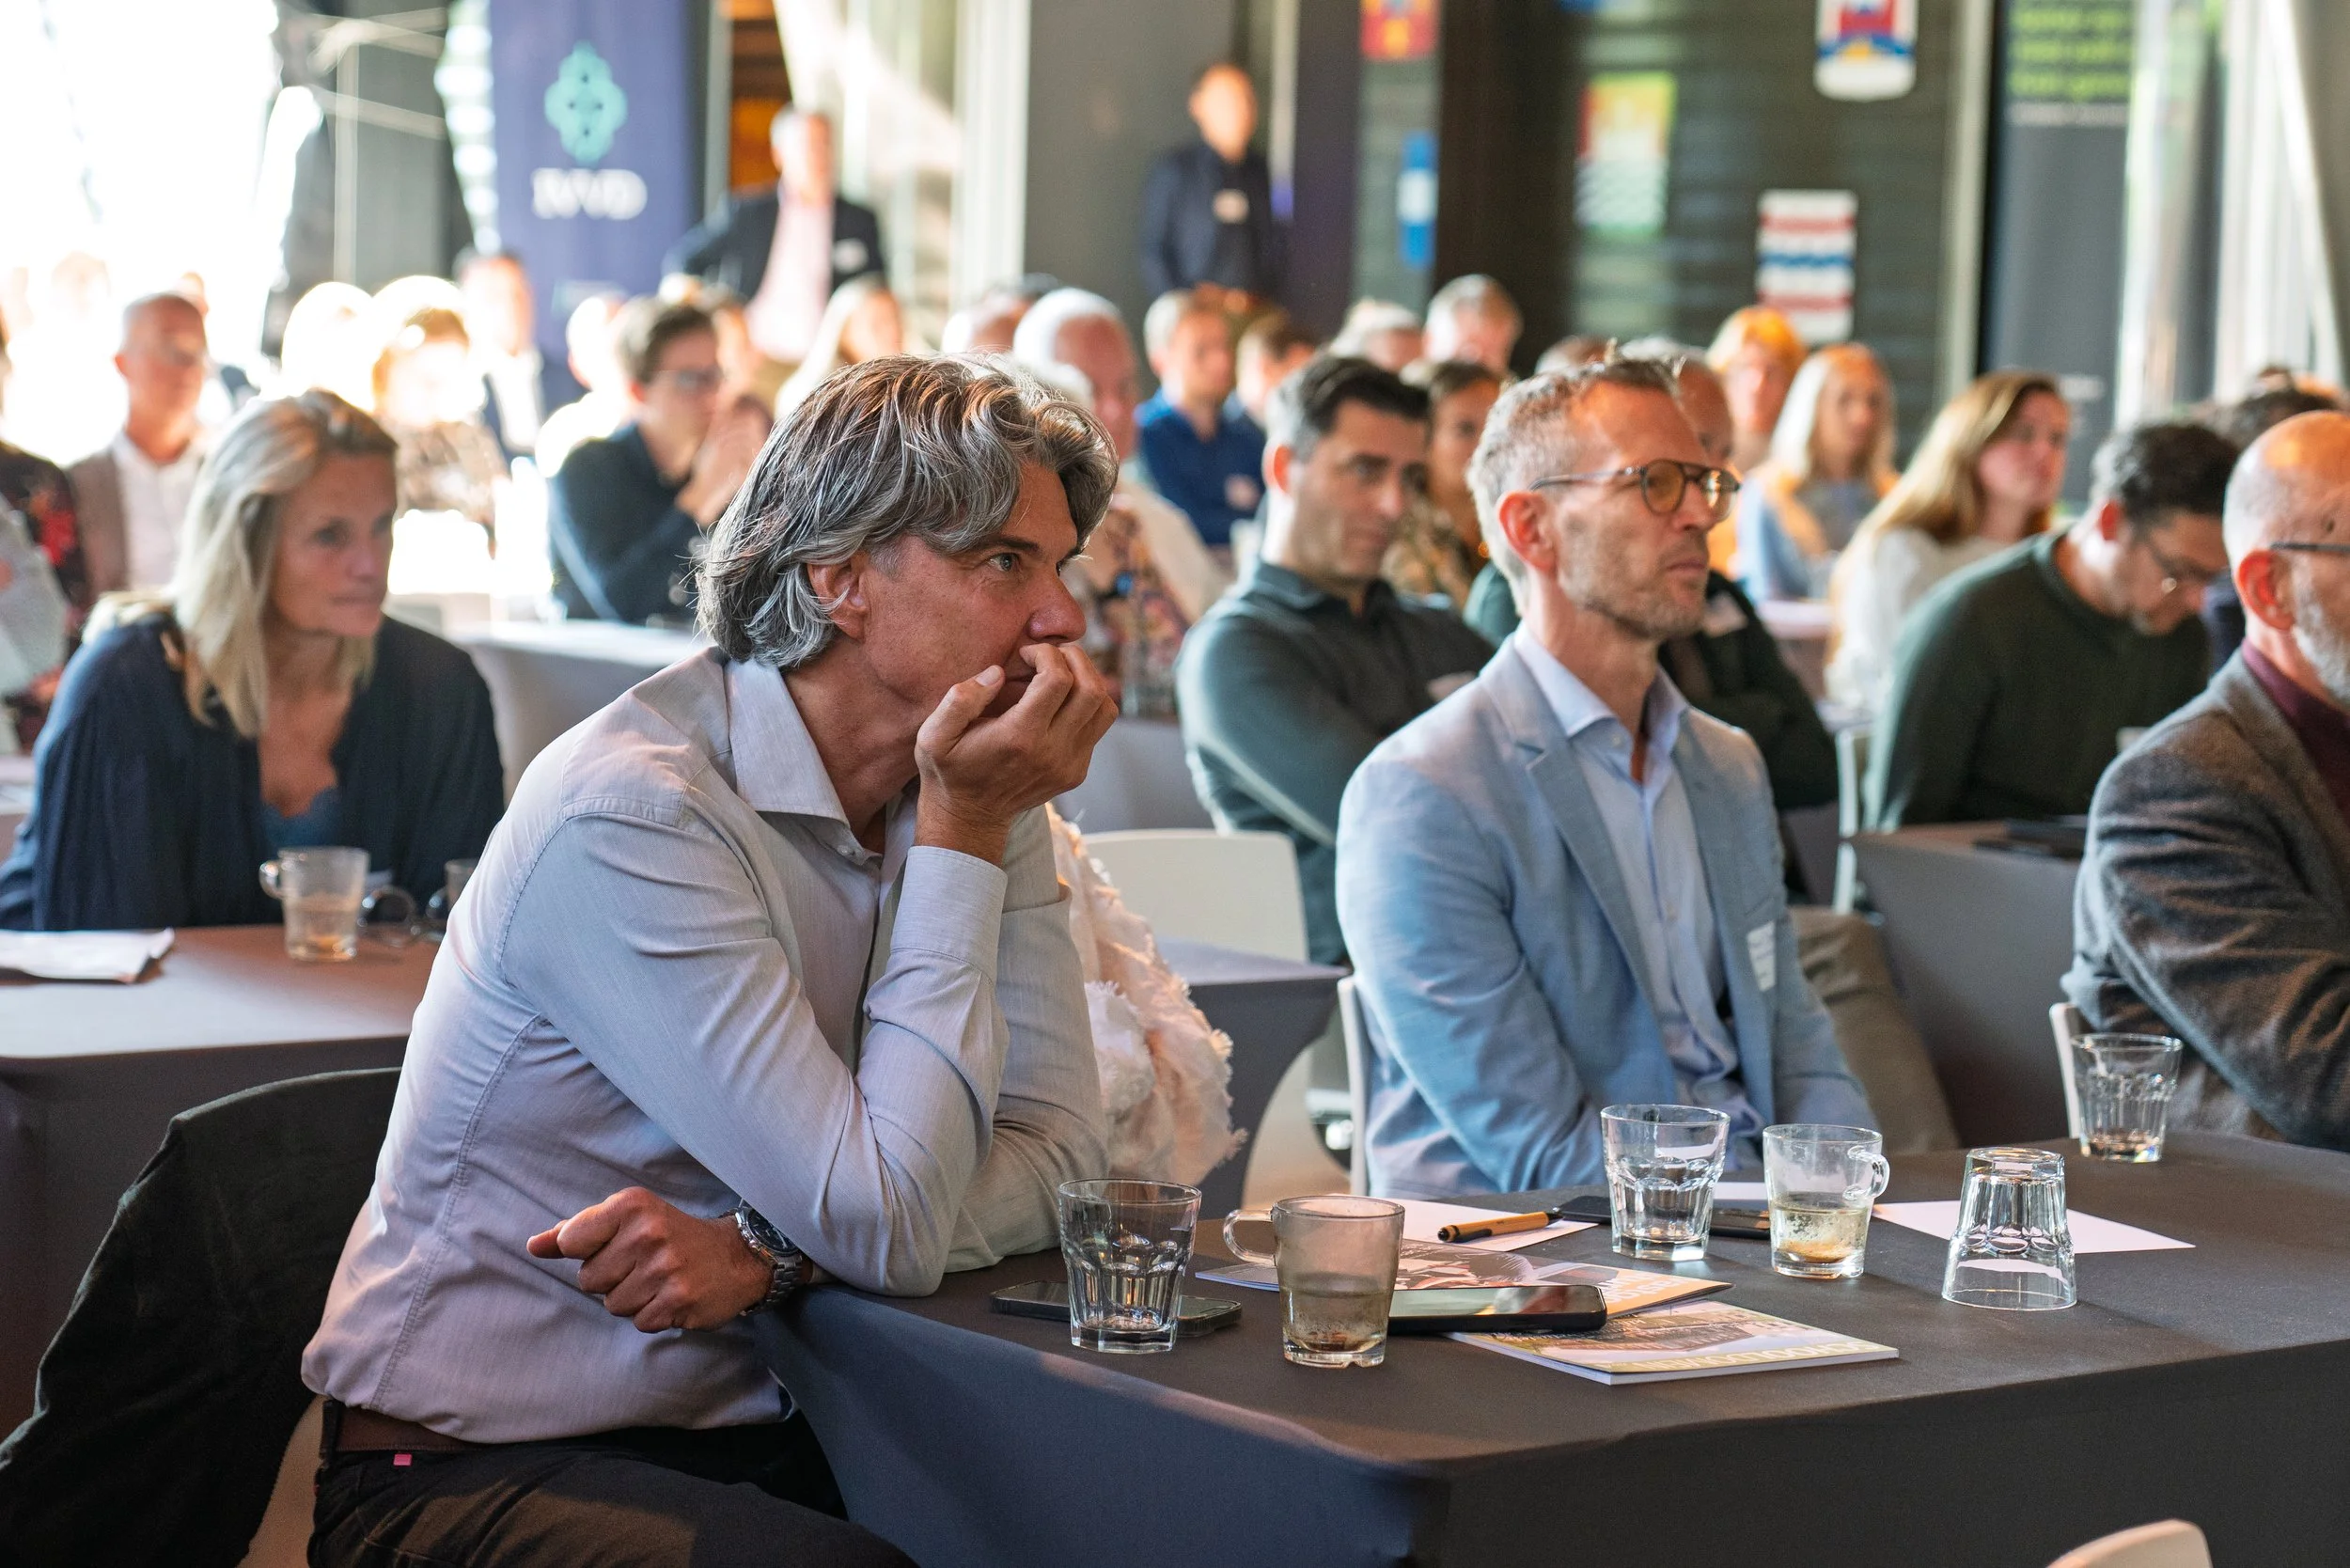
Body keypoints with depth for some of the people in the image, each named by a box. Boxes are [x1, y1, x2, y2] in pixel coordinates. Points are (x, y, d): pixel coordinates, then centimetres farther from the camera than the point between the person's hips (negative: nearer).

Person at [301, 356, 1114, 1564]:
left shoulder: (971, 786, 4)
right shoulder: (632, 811, -21)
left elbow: (1055, 1149, -5)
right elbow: (889, 1227, -24)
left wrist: (768, 1252, -21)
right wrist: (961, 835, -20)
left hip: (754, 1434, 6)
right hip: (467, 1465, -6)